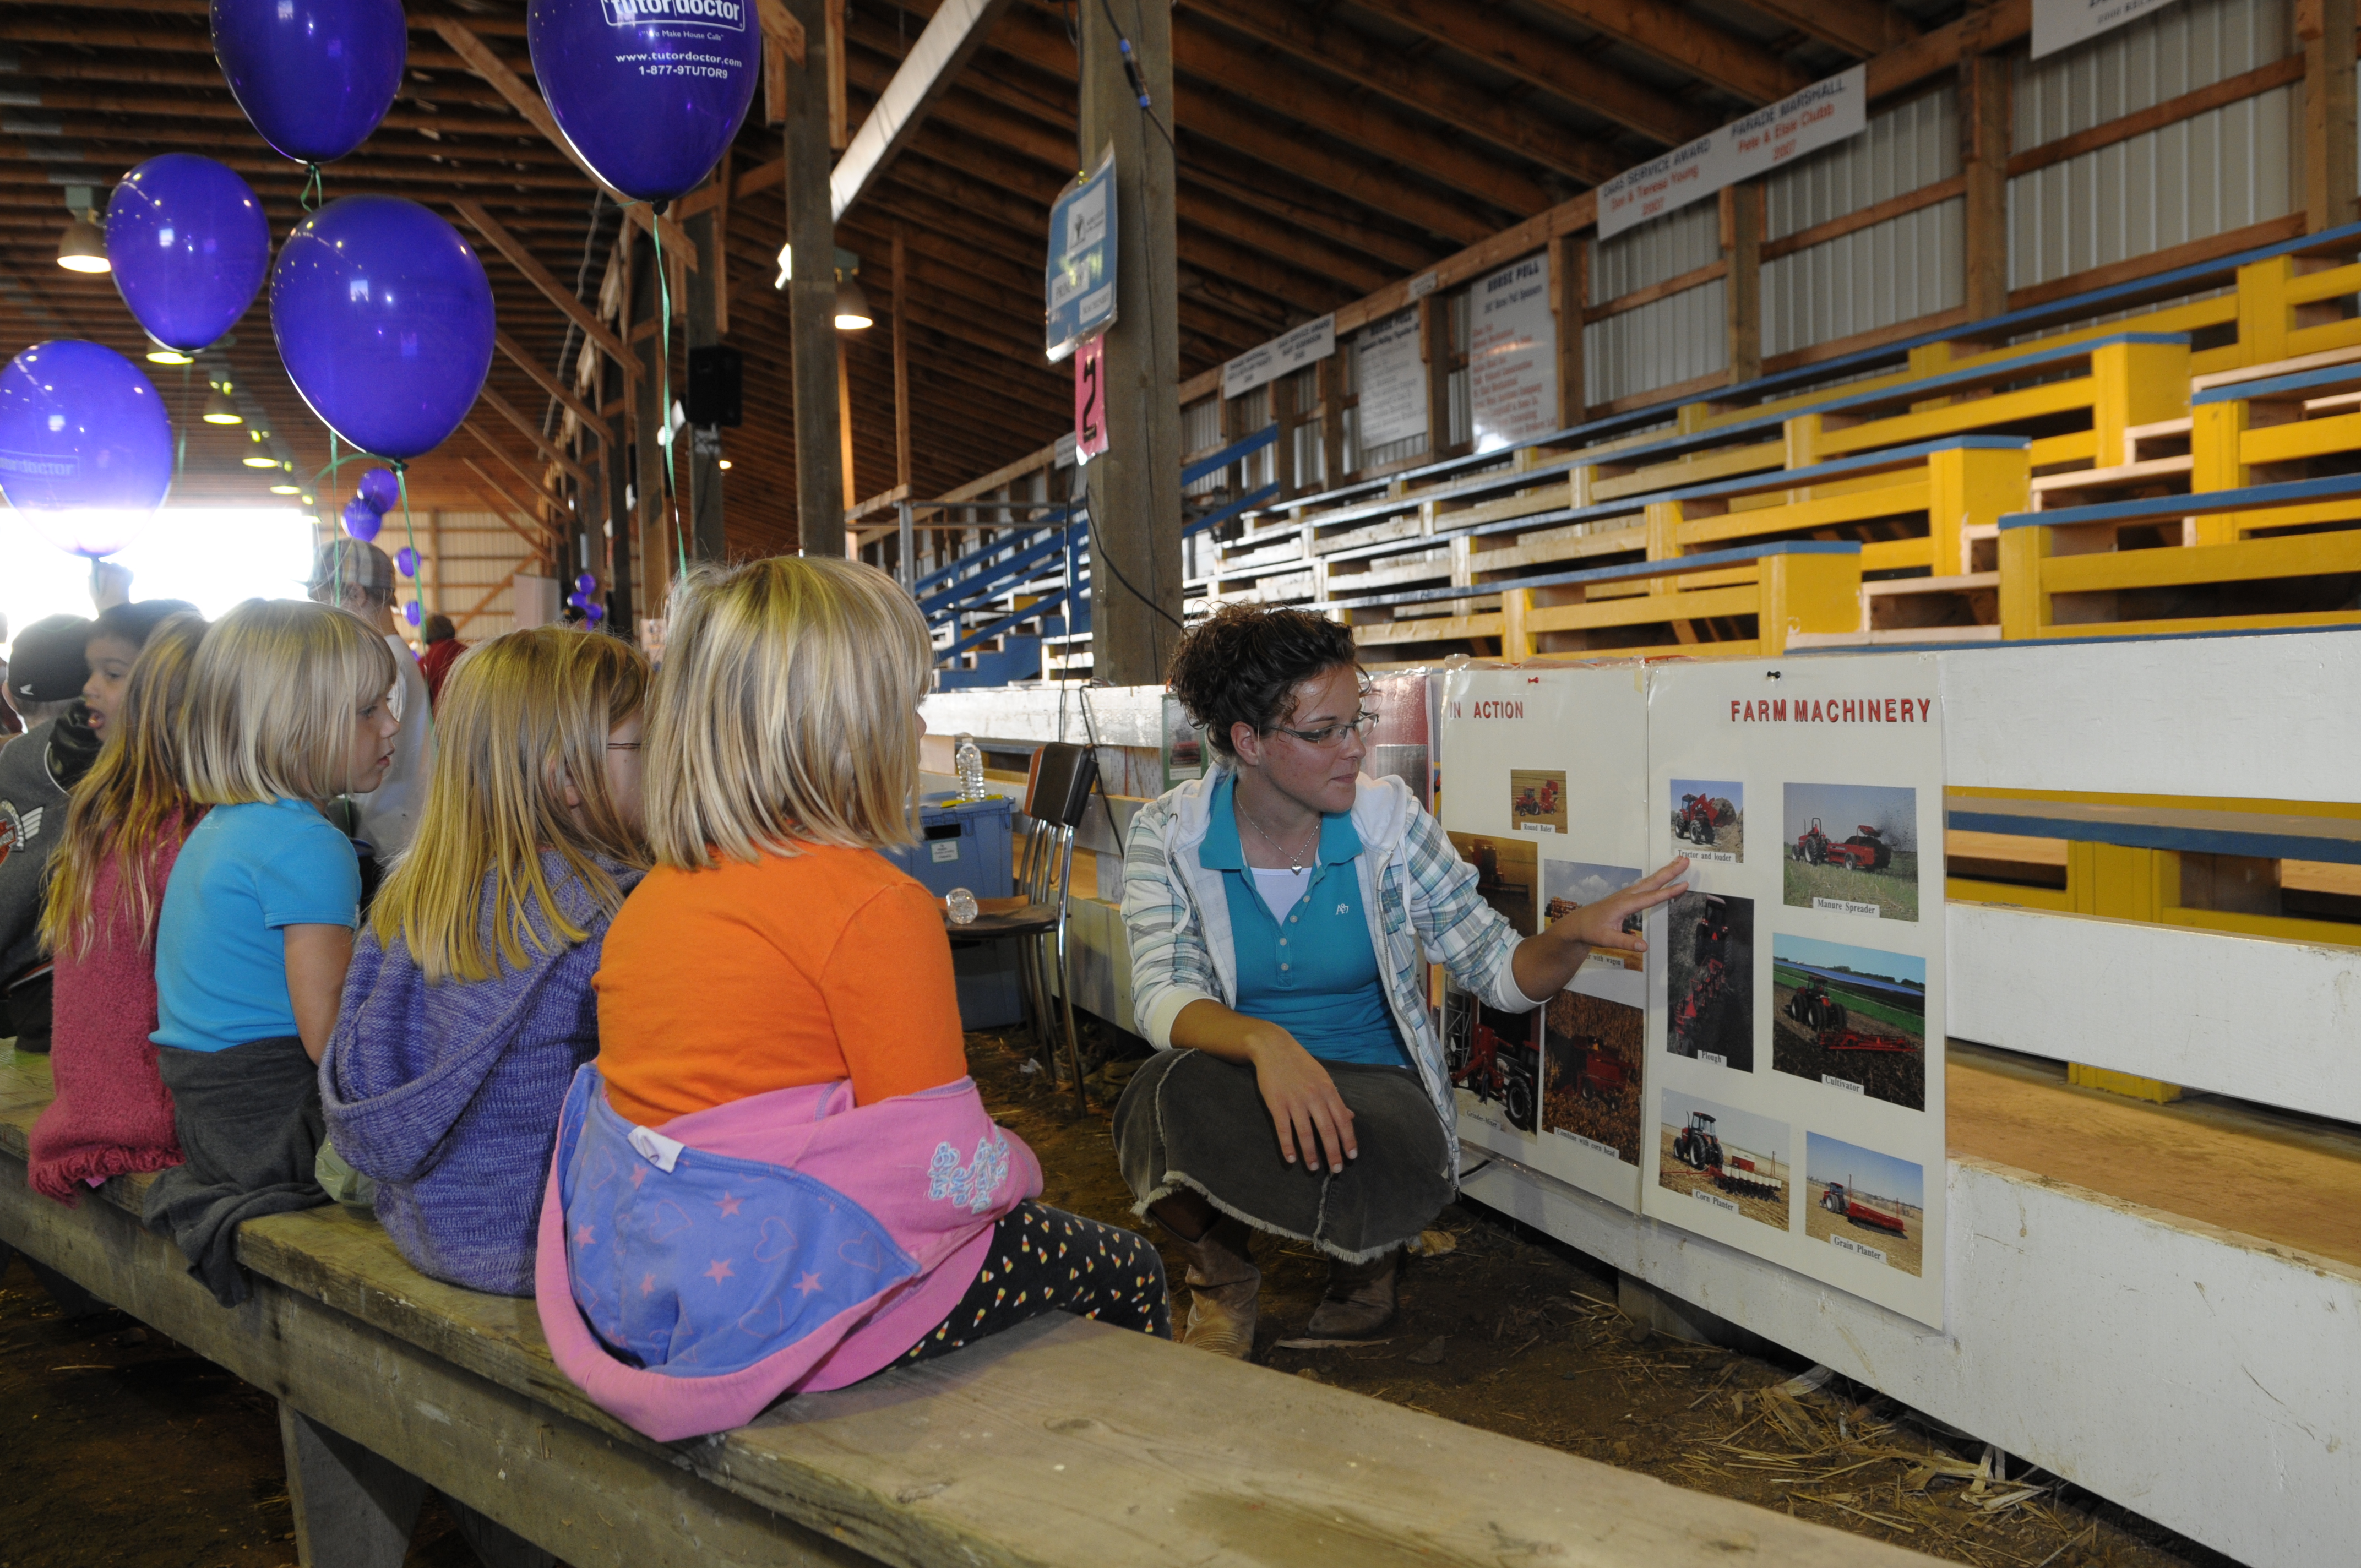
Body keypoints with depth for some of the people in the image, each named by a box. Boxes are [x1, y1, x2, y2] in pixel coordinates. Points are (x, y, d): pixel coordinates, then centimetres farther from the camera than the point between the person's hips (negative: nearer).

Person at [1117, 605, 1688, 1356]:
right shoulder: (1170, 834, -9)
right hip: (1237, 1078, 0)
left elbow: (1503, 973, -6)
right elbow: (1165, 998, -19)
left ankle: (1366, 1262, 7)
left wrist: (1574, 932, -28)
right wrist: (1264, 1041, -39)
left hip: (1372, 1083, 1)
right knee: (1170, 1099, -34)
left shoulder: (1389, 821, -7)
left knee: (1388, 1153, -34)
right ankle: (1224, 1276, 0)